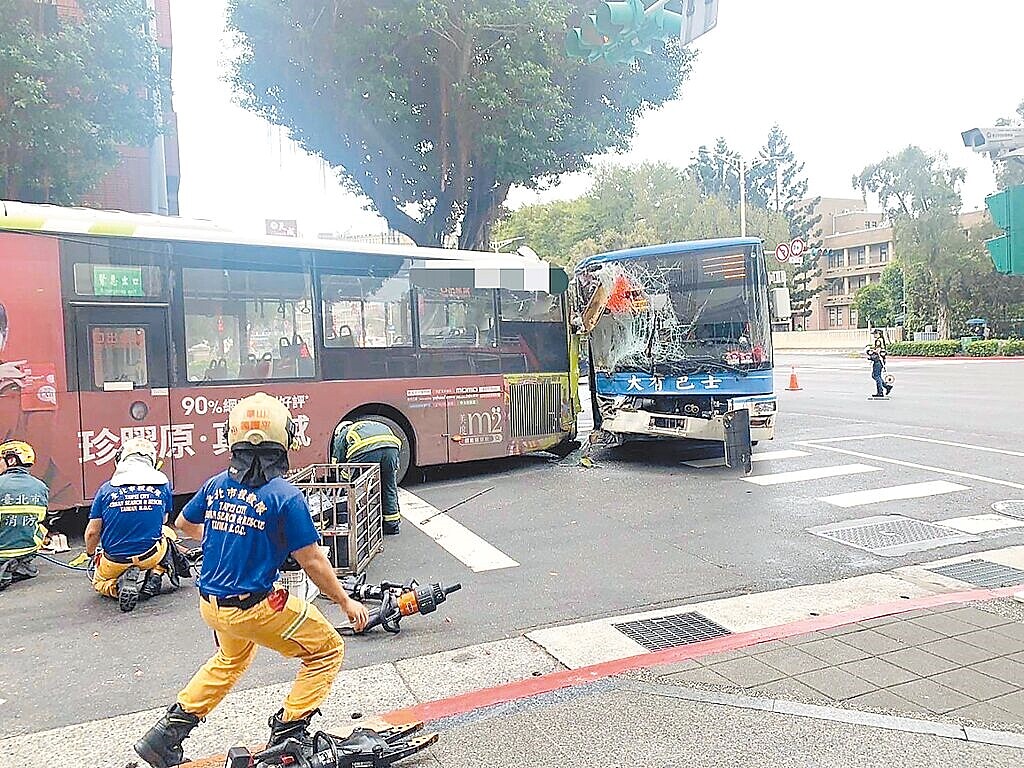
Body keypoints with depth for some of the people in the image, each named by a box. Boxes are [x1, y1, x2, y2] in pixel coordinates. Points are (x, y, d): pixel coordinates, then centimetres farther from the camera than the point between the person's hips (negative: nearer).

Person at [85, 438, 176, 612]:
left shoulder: (107, 489, -5)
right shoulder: (162, 483, -3)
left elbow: (92, 532, -1)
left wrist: (90, 553, 21)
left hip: (115, 561, 0)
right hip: (151, 556, 1)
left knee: (99, 582, 32)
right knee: (166, 535, 33)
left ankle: (119, 585, -5)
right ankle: (155, 574, 5)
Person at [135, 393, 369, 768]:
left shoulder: (215, 485, -1)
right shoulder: (286, 497, -20)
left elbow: (184, 523, 18)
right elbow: (312, 561, -15)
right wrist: (346, 602, -2)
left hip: (210, 604, 7)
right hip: (255, 608, -7)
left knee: (231, 659, 36)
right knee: (327, 650, 11)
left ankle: (167, 733, 37)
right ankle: (288, 732, 9)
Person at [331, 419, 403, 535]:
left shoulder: (341, 435, 32)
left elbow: (338, 464, 27)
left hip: (365, 451, -4)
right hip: (391, 446, 4)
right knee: (389, 488, 20)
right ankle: (392, 525, 29)